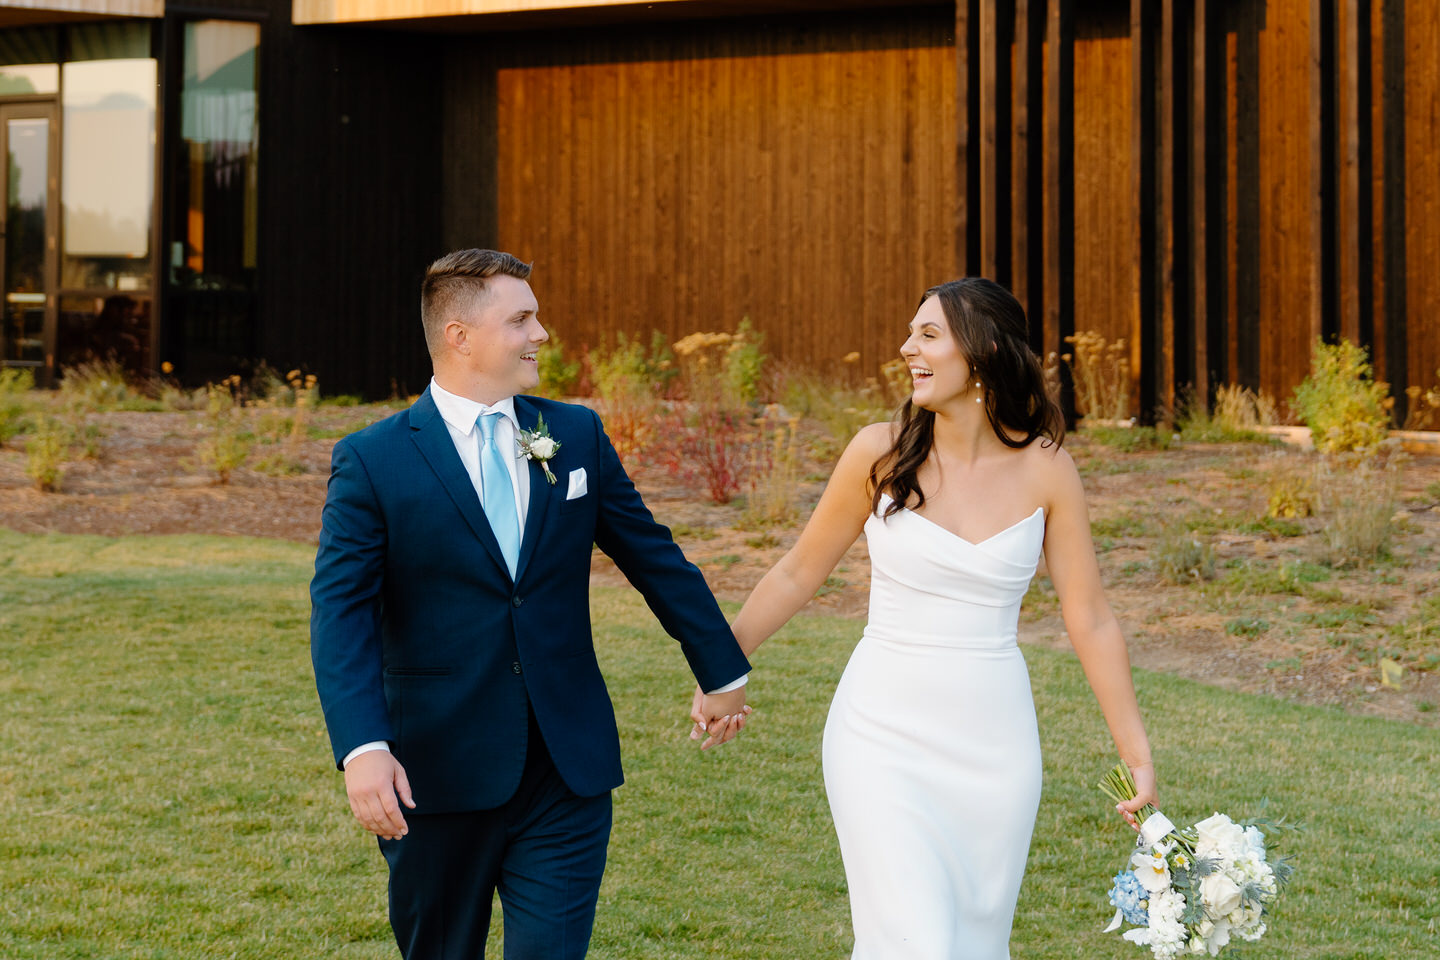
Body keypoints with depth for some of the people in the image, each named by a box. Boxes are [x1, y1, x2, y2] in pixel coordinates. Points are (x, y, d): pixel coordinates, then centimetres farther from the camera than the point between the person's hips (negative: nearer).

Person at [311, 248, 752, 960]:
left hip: (568, 772, 2)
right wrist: (363, 747, -27)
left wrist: (722, 671, 22)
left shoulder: (577, 436, 8)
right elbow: (341, 613, -13)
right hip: (439, 774, -2)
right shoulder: (371, 461, -5)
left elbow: (653, 556, 17)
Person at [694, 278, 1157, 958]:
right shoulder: (881, 453, -5)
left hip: (993, 744, 2)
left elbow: (1090, 620, 1)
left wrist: (1137, 756, 1)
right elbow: (798, 574, 7)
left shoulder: (1044, 469, -2)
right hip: (884, 739, -2)